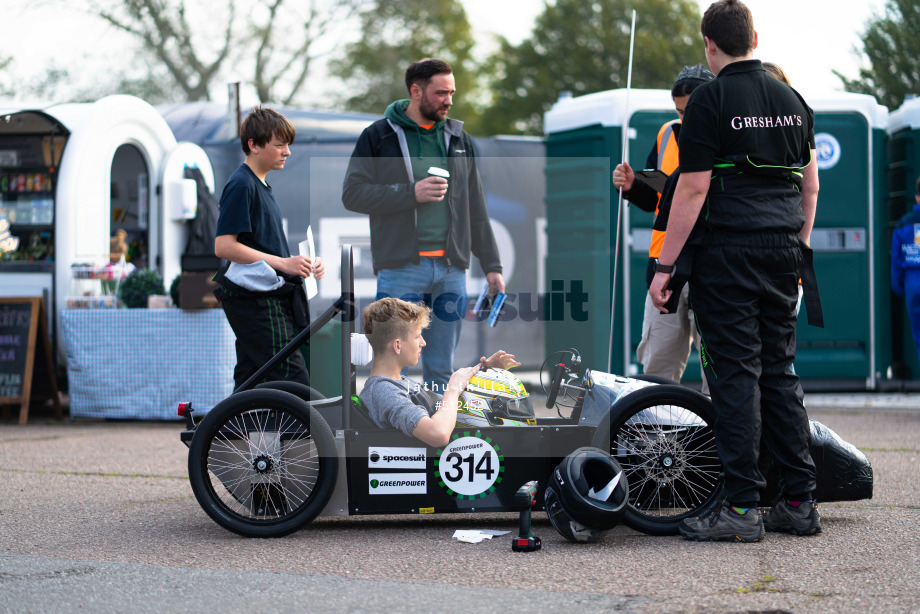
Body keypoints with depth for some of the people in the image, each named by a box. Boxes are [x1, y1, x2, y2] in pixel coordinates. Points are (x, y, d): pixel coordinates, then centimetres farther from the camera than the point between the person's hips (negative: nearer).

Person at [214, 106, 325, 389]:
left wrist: (304, 265, 10)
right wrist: (283, 263, -19)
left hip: (270, 295, 10)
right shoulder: (240, 185, -11)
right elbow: (223, 246, -19)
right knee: (293, 381, -16)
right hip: (254, 299, -10)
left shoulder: (260, 185, 20)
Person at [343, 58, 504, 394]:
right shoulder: (378, 136, 2)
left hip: (450, 270, 4)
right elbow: (352, 194, -7)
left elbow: (476, 208, 18)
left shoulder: (459, 138, 16)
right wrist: (411, 193, -15)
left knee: (442, 370, 8)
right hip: (400, 268, -4)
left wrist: (491, 265, 13)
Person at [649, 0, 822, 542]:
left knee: (736, 372, -5)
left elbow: (693, 189, -12)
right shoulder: (792, 99, 12)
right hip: (783, 250, 6)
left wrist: (665, 265, -8)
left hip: (727, 250, -6)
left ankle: (742, 507, -5)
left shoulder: (710, 100, -8)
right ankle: (800, 502, 11)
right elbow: (811, 184, 16)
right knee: (780, 371, 11)